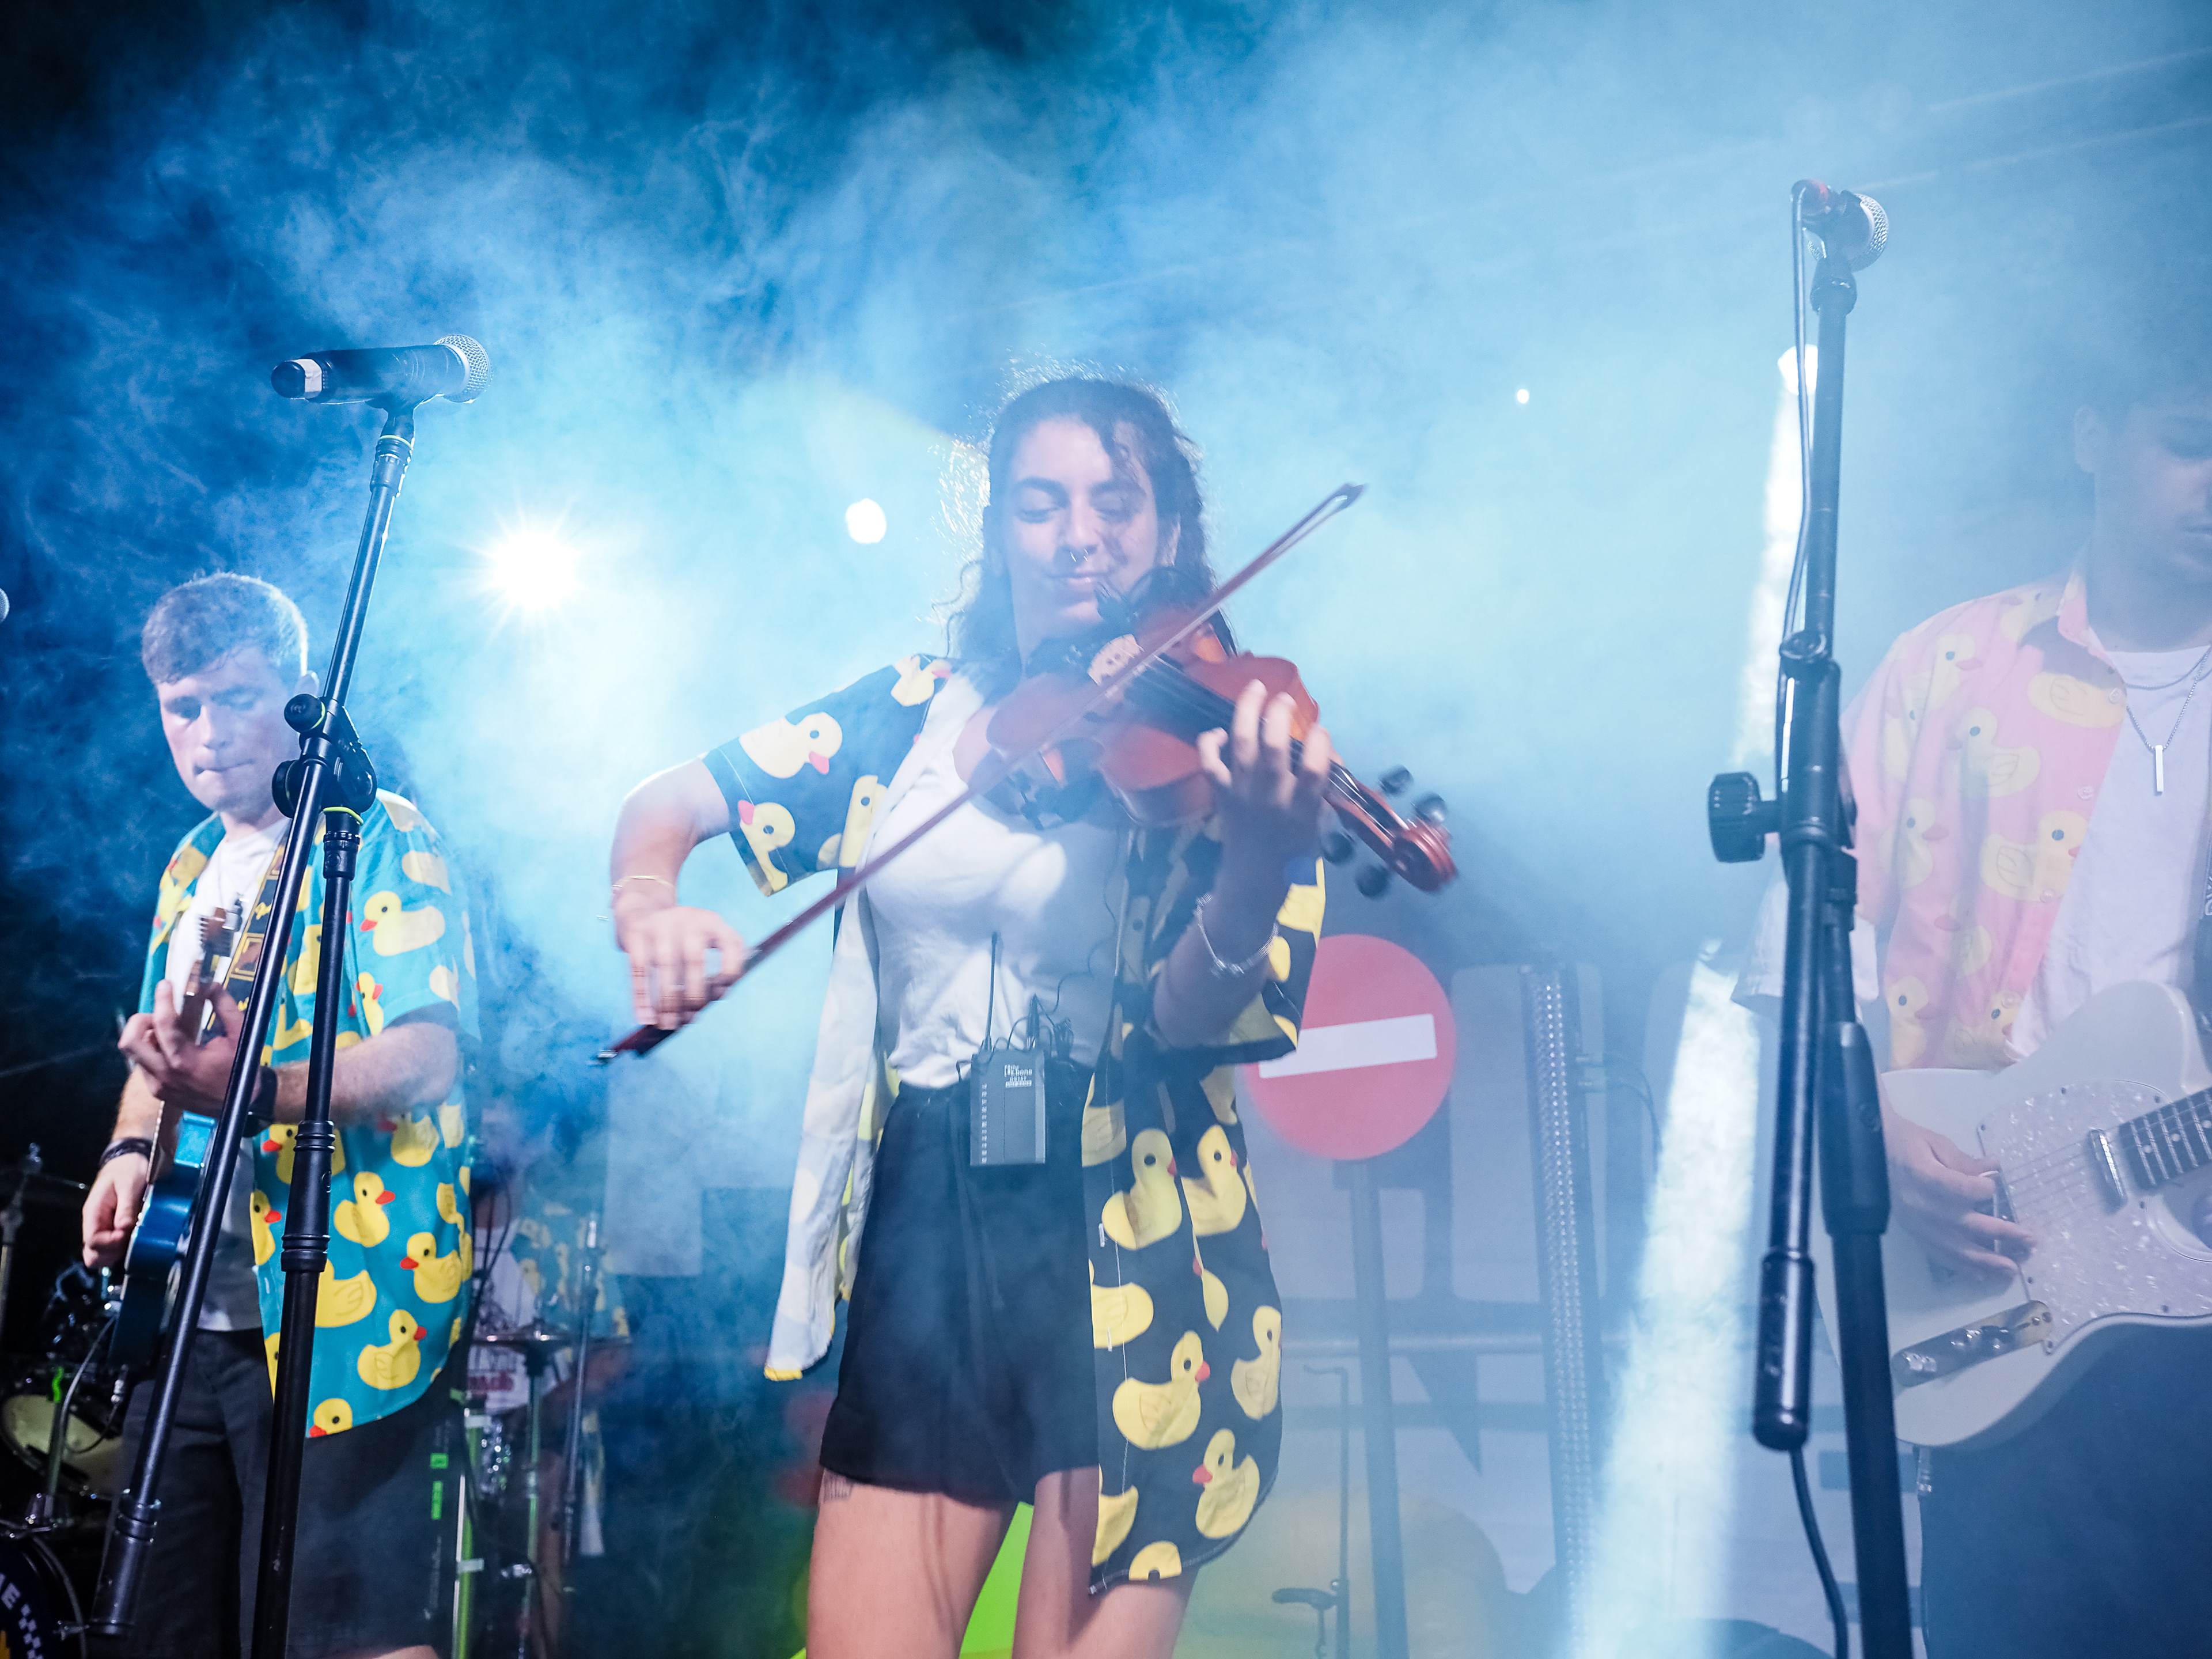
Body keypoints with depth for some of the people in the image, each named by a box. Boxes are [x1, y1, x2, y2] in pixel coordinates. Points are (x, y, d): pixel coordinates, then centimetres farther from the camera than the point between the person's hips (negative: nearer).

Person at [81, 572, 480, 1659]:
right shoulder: (193, 868, 19)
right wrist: (134, 1148, 8)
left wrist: (255, 1091, -33)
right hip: (190, 1313, 8)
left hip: (339, 1314, -8)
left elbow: (427, 1055, -18)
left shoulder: (381, 840, -6)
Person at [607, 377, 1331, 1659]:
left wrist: (1264, 860, -34)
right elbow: (667, 807, 7)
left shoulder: (1209, 733, -1)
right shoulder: (913, 713, 8)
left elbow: (1188, 1014, -14)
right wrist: (647, 911, -16)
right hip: (922, 1232, 3)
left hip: (1126, 1241, -2)